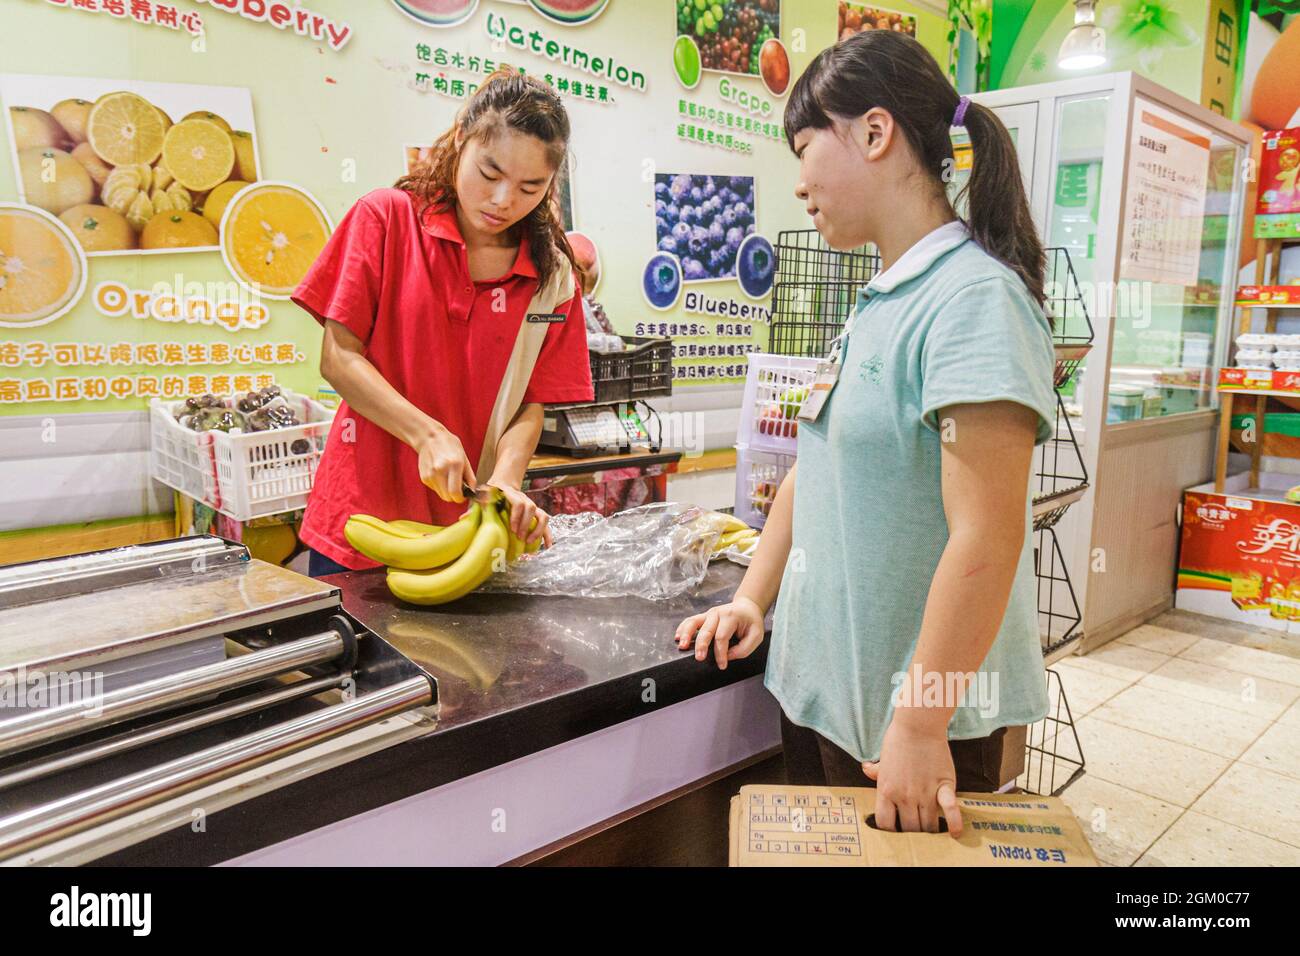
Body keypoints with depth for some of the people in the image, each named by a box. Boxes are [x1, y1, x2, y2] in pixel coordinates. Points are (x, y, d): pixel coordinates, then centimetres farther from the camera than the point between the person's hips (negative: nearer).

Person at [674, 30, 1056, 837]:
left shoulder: (974, 299, -19)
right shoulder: (880, 304, 8)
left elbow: (986, 539, -24)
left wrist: (919, 728, -20)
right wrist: (754, 599, 7)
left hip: (918, 713, -8)